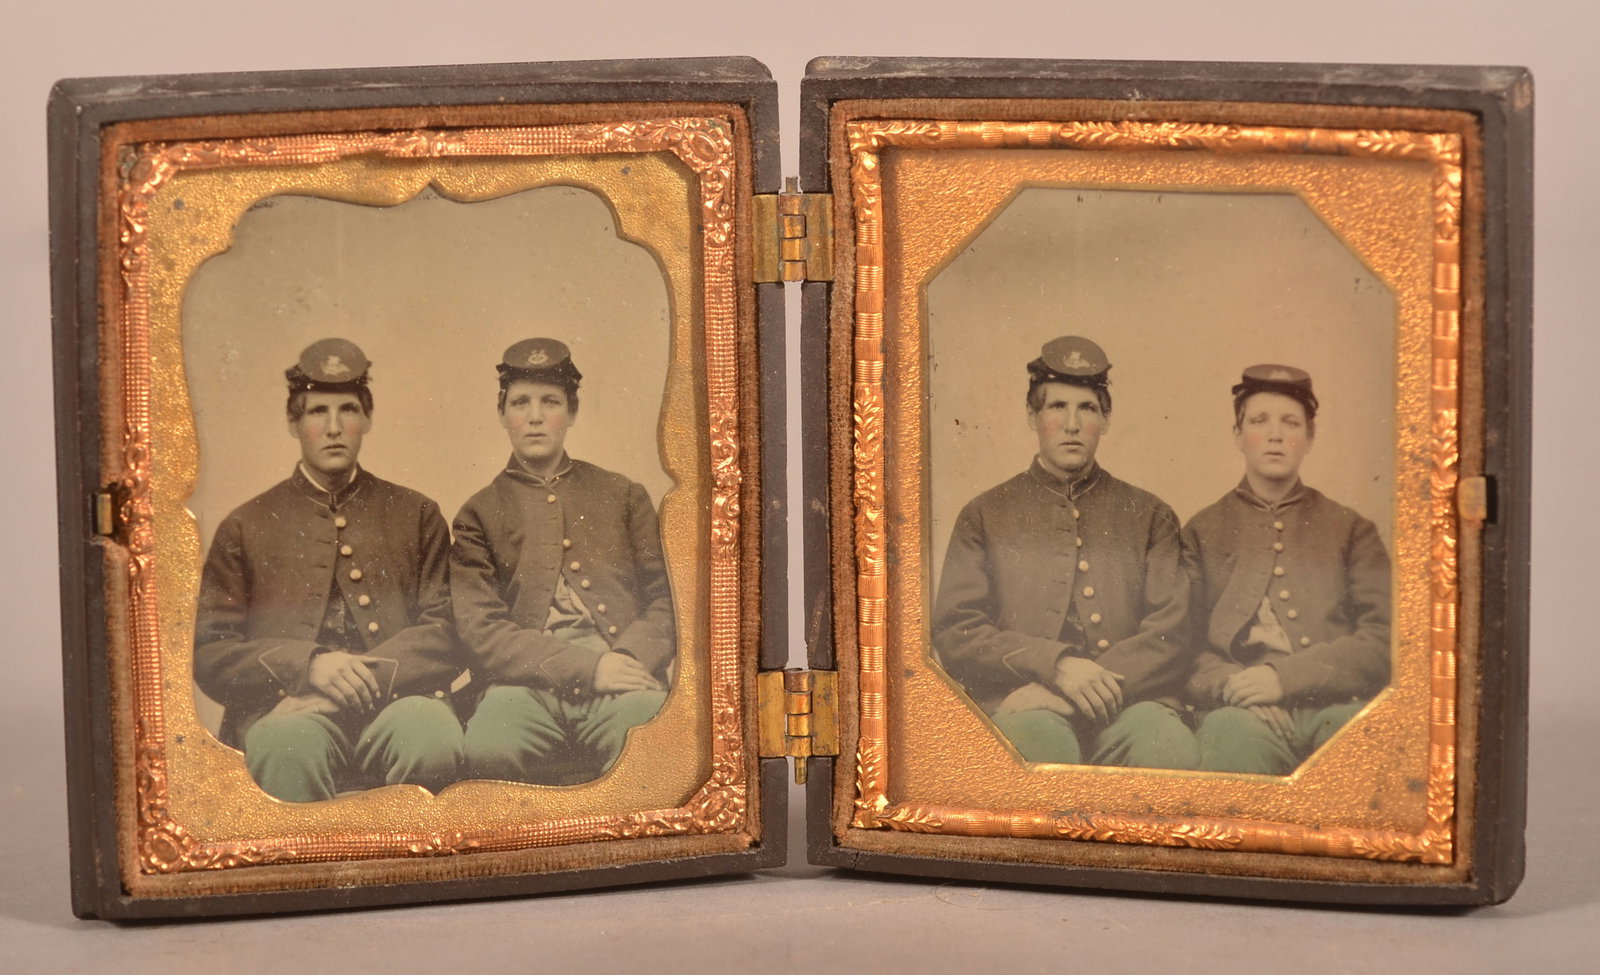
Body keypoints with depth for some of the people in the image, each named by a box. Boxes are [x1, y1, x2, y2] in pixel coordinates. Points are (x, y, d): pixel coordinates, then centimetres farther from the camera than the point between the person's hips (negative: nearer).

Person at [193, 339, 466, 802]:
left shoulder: (416, 517, 21)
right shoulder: (245, 528, 18)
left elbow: (448, 636, 10)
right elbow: (210, 652, 8)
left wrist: (369, 675, -10)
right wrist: (309, 666, -10)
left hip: (397, 701, 2)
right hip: (290, 705, -2)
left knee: (431, 732, -35)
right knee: (289, 742, -39)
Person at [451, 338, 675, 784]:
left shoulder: (623, 496, 25)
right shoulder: (480, 514, 18)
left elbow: (666, 599, 18)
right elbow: (480, 630, 5)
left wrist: (629, 658, -6)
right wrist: (587, 667, -10)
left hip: (621, 674, 0)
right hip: (526, 683, 0)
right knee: (489, 748, -38)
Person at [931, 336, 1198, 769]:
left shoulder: (1150, 517, 20)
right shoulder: (986, 516, 18)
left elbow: (1171, 635, 7)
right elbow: (954, 635, 6)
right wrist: (1055, 665, -11)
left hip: (1130, 702, 2)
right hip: (1028, 705, -2)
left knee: (1170, 742, -34)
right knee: (1037, 738, -39)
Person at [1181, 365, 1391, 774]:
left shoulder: (1351, 530, 21)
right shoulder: (1204, 532, 21)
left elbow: (1382, 639, 7)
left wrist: (1285, 677, -9)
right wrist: (1231, 685, -12)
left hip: (1335, 707, 1)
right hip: (1247, 711, 0)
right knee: (1231, 731, -39)